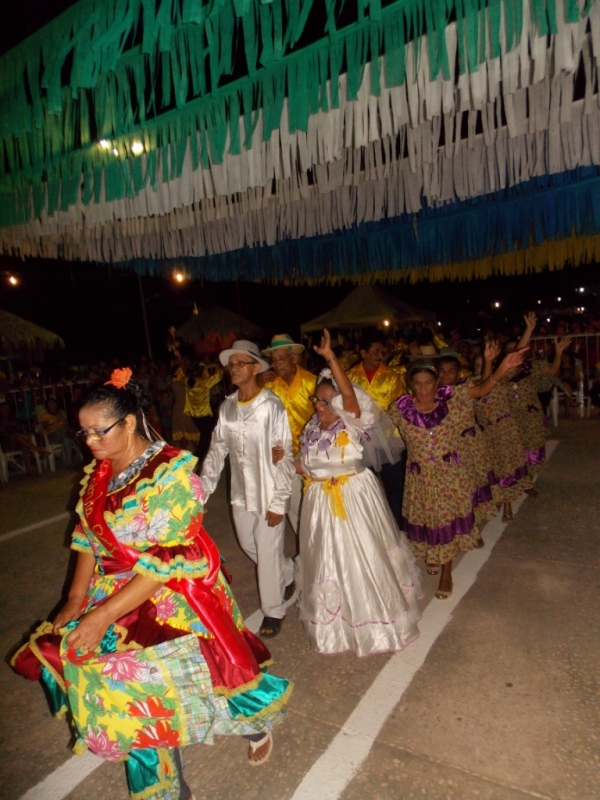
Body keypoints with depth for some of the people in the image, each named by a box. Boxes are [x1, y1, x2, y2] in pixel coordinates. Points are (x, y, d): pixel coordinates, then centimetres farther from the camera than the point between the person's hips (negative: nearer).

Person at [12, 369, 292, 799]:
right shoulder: (98, 472, 2)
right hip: (116, 595, 6)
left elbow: (168, 562, -23)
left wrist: (104, 615, -23)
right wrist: (77, 599, -1)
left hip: (171, 599, -6)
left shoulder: (171, 472, -20)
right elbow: (87, 537, 9)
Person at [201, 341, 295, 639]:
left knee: (268, 553, 6)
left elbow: (285, 456, -15)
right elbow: (217, 450, 6)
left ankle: (273, 611, 30)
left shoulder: (271, 406, -16)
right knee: (249, 546, 20)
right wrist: (203, 488, 3)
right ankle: (287, 575, 48)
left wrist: (279, 502, -15)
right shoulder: (226, 406, 1)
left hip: (268, 493, -6)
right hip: (240, 492, 6)